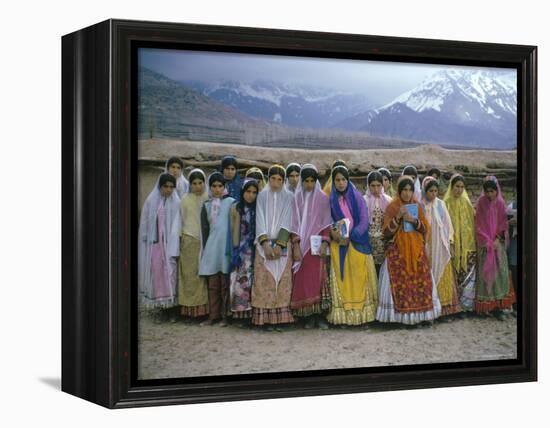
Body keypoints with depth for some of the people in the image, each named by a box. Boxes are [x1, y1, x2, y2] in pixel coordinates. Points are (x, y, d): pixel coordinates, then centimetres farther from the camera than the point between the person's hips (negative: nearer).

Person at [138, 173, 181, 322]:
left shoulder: (175, 203, 2)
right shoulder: (151, 201, 3)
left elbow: (176, 225, -2)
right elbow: (145, 224, 6)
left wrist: (173, 249, -9)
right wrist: (144, 244, 1)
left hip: (169, 244, 0)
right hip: (154, 244, 0)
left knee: (170, 275, -2)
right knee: (155, 275, -1)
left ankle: (170, 307, 6)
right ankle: (157, 309, 4)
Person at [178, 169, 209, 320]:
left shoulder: (209, 198, 2)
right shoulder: (186, 199, 2)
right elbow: (181, 219, 6)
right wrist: (181, 237, 4)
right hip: (189, 239, 0)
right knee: (189, 274, 1)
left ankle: (202, 306, 4)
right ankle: (190, 307, 5)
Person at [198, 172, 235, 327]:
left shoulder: (231, 202, 5)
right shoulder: (206, 205, 16)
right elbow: (204, 228, 15)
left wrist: (233, 248, -5)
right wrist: (205, 248, 7)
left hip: (226, 247, -3)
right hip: (211, 247, 3)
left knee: (225, 284, -3)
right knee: (212, 284, 3)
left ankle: (225, 316, 2)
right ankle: (213, 316, 7)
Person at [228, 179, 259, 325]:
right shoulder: (236, 208, 4)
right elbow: (233, 230, 8)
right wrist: (235, 249, 4)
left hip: (255, 250, 0)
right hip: (241, 251, 0)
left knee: (254, 281, -2)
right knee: (241, 280, -4)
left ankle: (254, 314, 1)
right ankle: (243, 314, -1)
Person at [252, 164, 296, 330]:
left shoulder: (288, 197, 5)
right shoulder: (262, 196, 7)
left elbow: (287, 222, -2)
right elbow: (260, 221, 0)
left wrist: (279, 245, -13)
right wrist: (265, 244, -12)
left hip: (283, 245, 0)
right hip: (264, 244, 0)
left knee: (282, 280, -3)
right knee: (265, 281, -4)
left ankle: (280, 318, 0)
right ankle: (266, 318, -2)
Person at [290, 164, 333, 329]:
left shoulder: (322, 198, 5)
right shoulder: (297, 198, 7)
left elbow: (326, 222, 2)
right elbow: (294, 222, 5)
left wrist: (325, 243, -9)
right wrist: (295, 245, -4)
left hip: (317, 244, -1)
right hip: (301, 244, 1)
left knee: (318, 278, -9)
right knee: (303, 280, -2)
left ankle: (319, 315, -6)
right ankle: (309, 316, 2)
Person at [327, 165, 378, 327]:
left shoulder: (357, 197, 1)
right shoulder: (331, 200, 7)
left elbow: (364, 221, -4)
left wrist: (350, 236, -15)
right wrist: (332, 233, -15)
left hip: (358, 242, -1)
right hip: (338, 244, 1)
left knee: (359, 278, -2)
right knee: (341, 278, -1)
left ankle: (361, 312, 2)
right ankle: (342, 313, -1)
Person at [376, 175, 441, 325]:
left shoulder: (417, 206, 9)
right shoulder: (392, 207, -1)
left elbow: (425, 229, 4)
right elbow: (387, 232, -6)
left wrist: (414, 220, -13)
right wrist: (398, 217, -19)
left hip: (417, 250, 3)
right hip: (398, 251, -3)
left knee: (420, 280, -2)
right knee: (401, 282, -9)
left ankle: (423, 313, 3)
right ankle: (402, 315, -6)